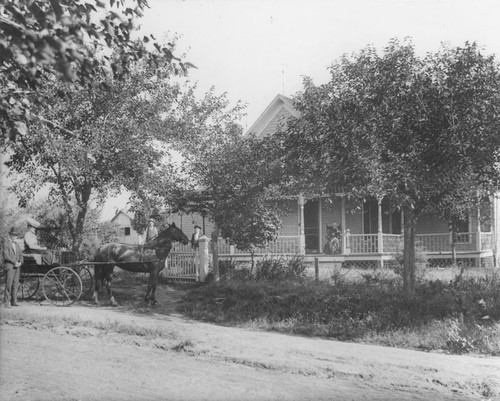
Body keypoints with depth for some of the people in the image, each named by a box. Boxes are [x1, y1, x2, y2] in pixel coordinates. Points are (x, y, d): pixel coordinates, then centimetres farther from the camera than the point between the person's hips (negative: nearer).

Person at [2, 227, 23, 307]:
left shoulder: (16, 244, 19)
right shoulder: (5, 243, -2)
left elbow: (20, 254, 16)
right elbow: (5, 255, -11)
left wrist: (20, 262, -3)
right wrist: (14, 262, -15)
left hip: (17, 266, 6)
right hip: (9, 266, -6)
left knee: (16, 284, 3)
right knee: (9, 284, -9)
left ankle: (14, 301, 6)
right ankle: (6, 301, -6)